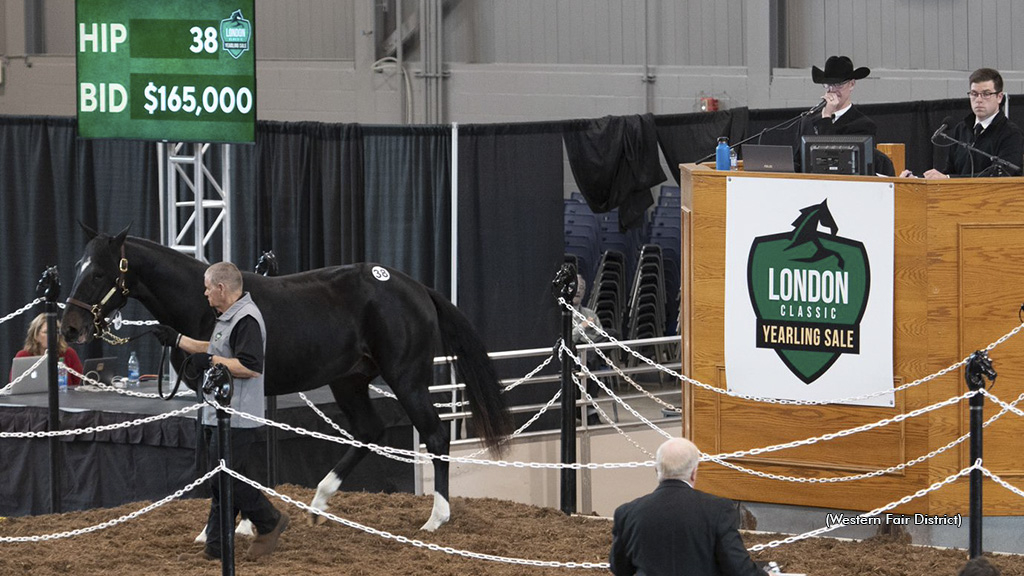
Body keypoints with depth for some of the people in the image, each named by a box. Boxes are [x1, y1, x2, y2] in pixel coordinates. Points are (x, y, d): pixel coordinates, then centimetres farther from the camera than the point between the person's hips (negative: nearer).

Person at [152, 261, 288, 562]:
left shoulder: (246, 320, -19)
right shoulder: (229, 317, 16)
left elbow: (250, 366, -27)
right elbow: (216, 349, 32)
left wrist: (210, 361, -20)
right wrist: (176, 339, 29)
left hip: (236, 420, -11)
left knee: (228, 479, -8)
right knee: (220, 482, 12)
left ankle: (270, 523, 10)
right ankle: (215, 547, 15)